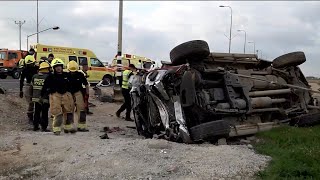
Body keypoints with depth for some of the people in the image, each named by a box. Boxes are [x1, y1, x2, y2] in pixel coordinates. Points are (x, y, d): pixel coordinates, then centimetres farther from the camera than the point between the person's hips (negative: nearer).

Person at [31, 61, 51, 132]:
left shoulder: (34, 76, 5)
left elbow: (32, 86, 11)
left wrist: (33, 95, 19)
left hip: (36, 97, 6)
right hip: (45, 98, -6)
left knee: (37, 112, 16)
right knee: (44, 113, 2)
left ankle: (35, 126, 22)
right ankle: (43, 127, 3)